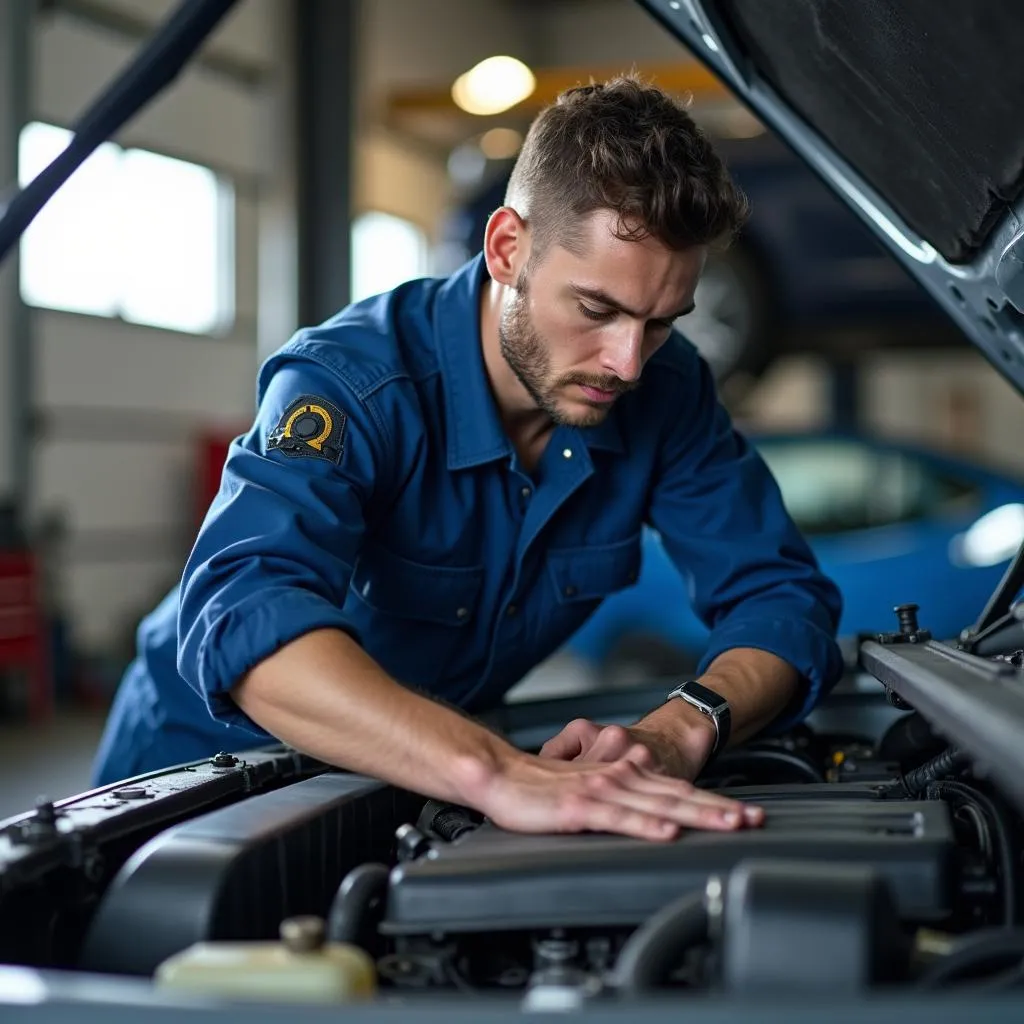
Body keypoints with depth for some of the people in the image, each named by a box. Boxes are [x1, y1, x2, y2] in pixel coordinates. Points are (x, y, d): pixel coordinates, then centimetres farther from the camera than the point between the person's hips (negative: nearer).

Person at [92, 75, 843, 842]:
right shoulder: (353, 383, -28)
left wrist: (678, 733, -31)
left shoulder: (666, 390, -11)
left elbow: (782, 596, -10)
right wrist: (497, 775, -57)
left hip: (426, 777, 4)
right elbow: (247, 619, -44)